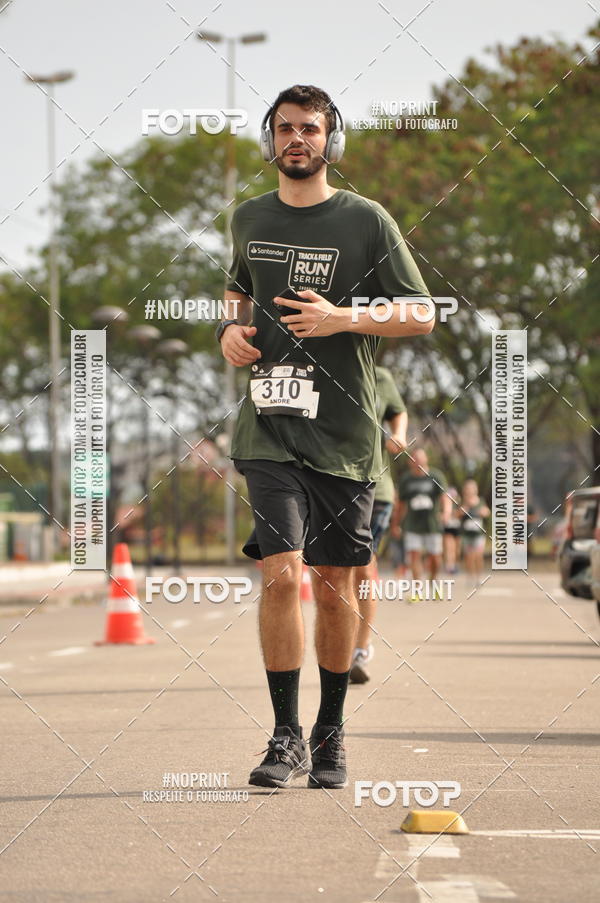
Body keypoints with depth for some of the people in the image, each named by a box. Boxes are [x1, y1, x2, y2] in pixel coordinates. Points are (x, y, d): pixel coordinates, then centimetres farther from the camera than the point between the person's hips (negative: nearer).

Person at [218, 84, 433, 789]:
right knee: (281, 575, -13)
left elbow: (421, 314, 0)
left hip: (344, 435, -1)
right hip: (270, 431, 1)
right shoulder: (249, 219, 11)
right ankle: (286, 738, -4)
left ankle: (330, 737, 22)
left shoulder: (366, 220, 0)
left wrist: (345, 318, -15)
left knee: (334, 589, 6)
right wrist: (232, 327, 7)